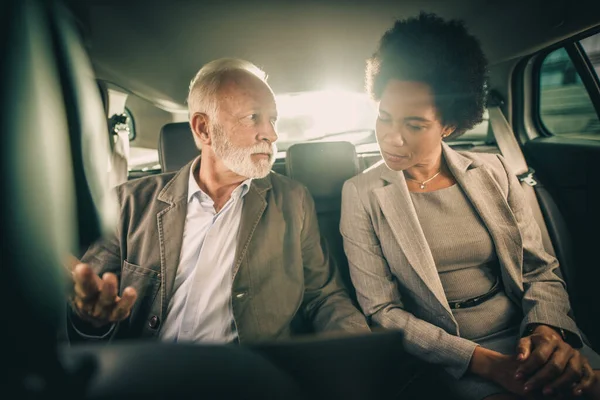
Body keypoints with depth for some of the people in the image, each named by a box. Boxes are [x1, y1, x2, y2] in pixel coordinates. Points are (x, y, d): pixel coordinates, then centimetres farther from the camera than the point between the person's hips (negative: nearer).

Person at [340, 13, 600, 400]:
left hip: (530, 340, 4)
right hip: (452, 362, -3)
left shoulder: (494, 172, 1)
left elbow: (540, 269, 5)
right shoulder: (361, 194, -8)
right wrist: (484, 361, -17)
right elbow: (382, 311, -8)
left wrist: (548, 331, -15)